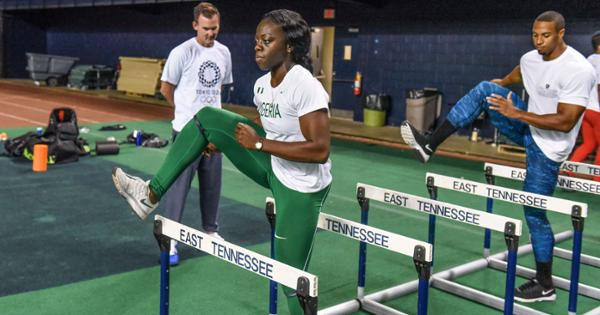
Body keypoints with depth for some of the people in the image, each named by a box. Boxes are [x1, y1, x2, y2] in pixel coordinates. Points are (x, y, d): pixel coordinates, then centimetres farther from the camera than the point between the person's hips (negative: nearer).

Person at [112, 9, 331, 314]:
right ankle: (152, 193, 6)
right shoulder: (261, 84, 1)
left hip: (299, 187, -7)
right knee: (208, 117, -1)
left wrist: (258, 144, -25)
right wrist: (223, 141, 6)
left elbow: (320, 150, -30)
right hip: (273, 167, 8)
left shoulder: (305, 86, -25)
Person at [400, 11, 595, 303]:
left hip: (547, 147, -7)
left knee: (534, 213, -1)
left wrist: (516, 113, -30)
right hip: (529, 130, 7)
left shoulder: (578, 70, -26)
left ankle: (545, 285, 17)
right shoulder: (530, 58, -3)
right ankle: (430, 144, -10)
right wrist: (500, 86, 43)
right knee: (485, 89, -9)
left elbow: (565, 122, -29)